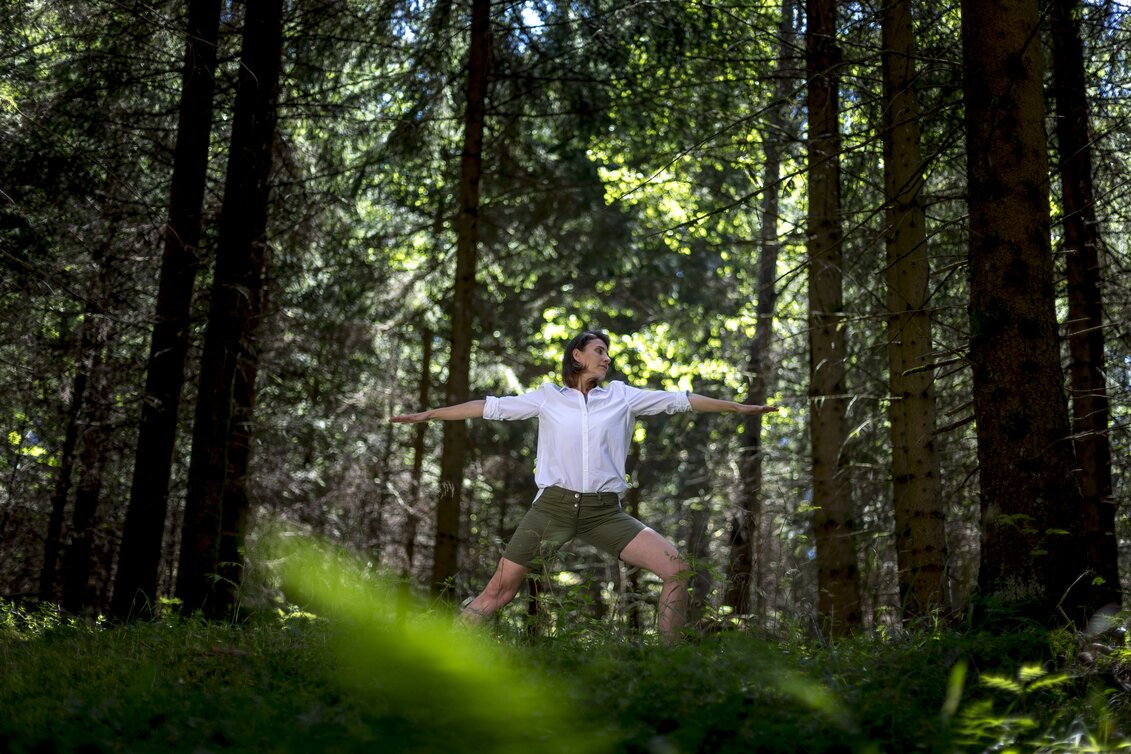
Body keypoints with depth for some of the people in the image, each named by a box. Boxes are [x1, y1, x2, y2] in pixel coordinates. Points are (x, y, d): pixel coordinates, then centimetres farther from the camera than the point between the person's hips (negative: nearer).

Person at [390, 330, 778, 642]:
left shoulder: (622, 395, 12)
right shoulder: (547, 397, 9)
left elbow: (679, 400, 12)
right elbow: (491, 407, 10)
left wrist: (738, 406, 12)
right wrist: (428, 414, 9)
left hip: (604, 512, 2)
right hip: (553, 506, -1)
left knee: (677, 568, -12)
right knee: (498, 591, -5)